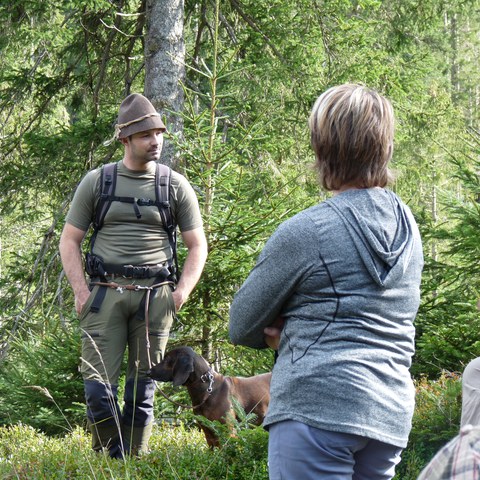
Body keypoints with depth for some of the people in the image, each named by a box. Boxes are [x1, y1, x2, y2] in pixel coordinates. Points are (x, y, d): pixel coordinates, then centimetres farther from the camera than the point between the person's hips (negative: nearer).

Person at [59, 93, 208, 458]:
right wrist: (81, 290, -3)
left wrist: (182, 292, -1)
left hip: (155, 294, 1)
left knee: (143, 388, 4)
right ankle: (108, 460, 4)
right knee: (98, 386, -8)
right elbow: (70, 240, 10)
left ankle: (136, 459, 11)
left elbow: (197, 246, 12)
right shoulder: (97, 181, 8)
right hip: (105, 291, -1)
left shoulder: (176, 185, 9)